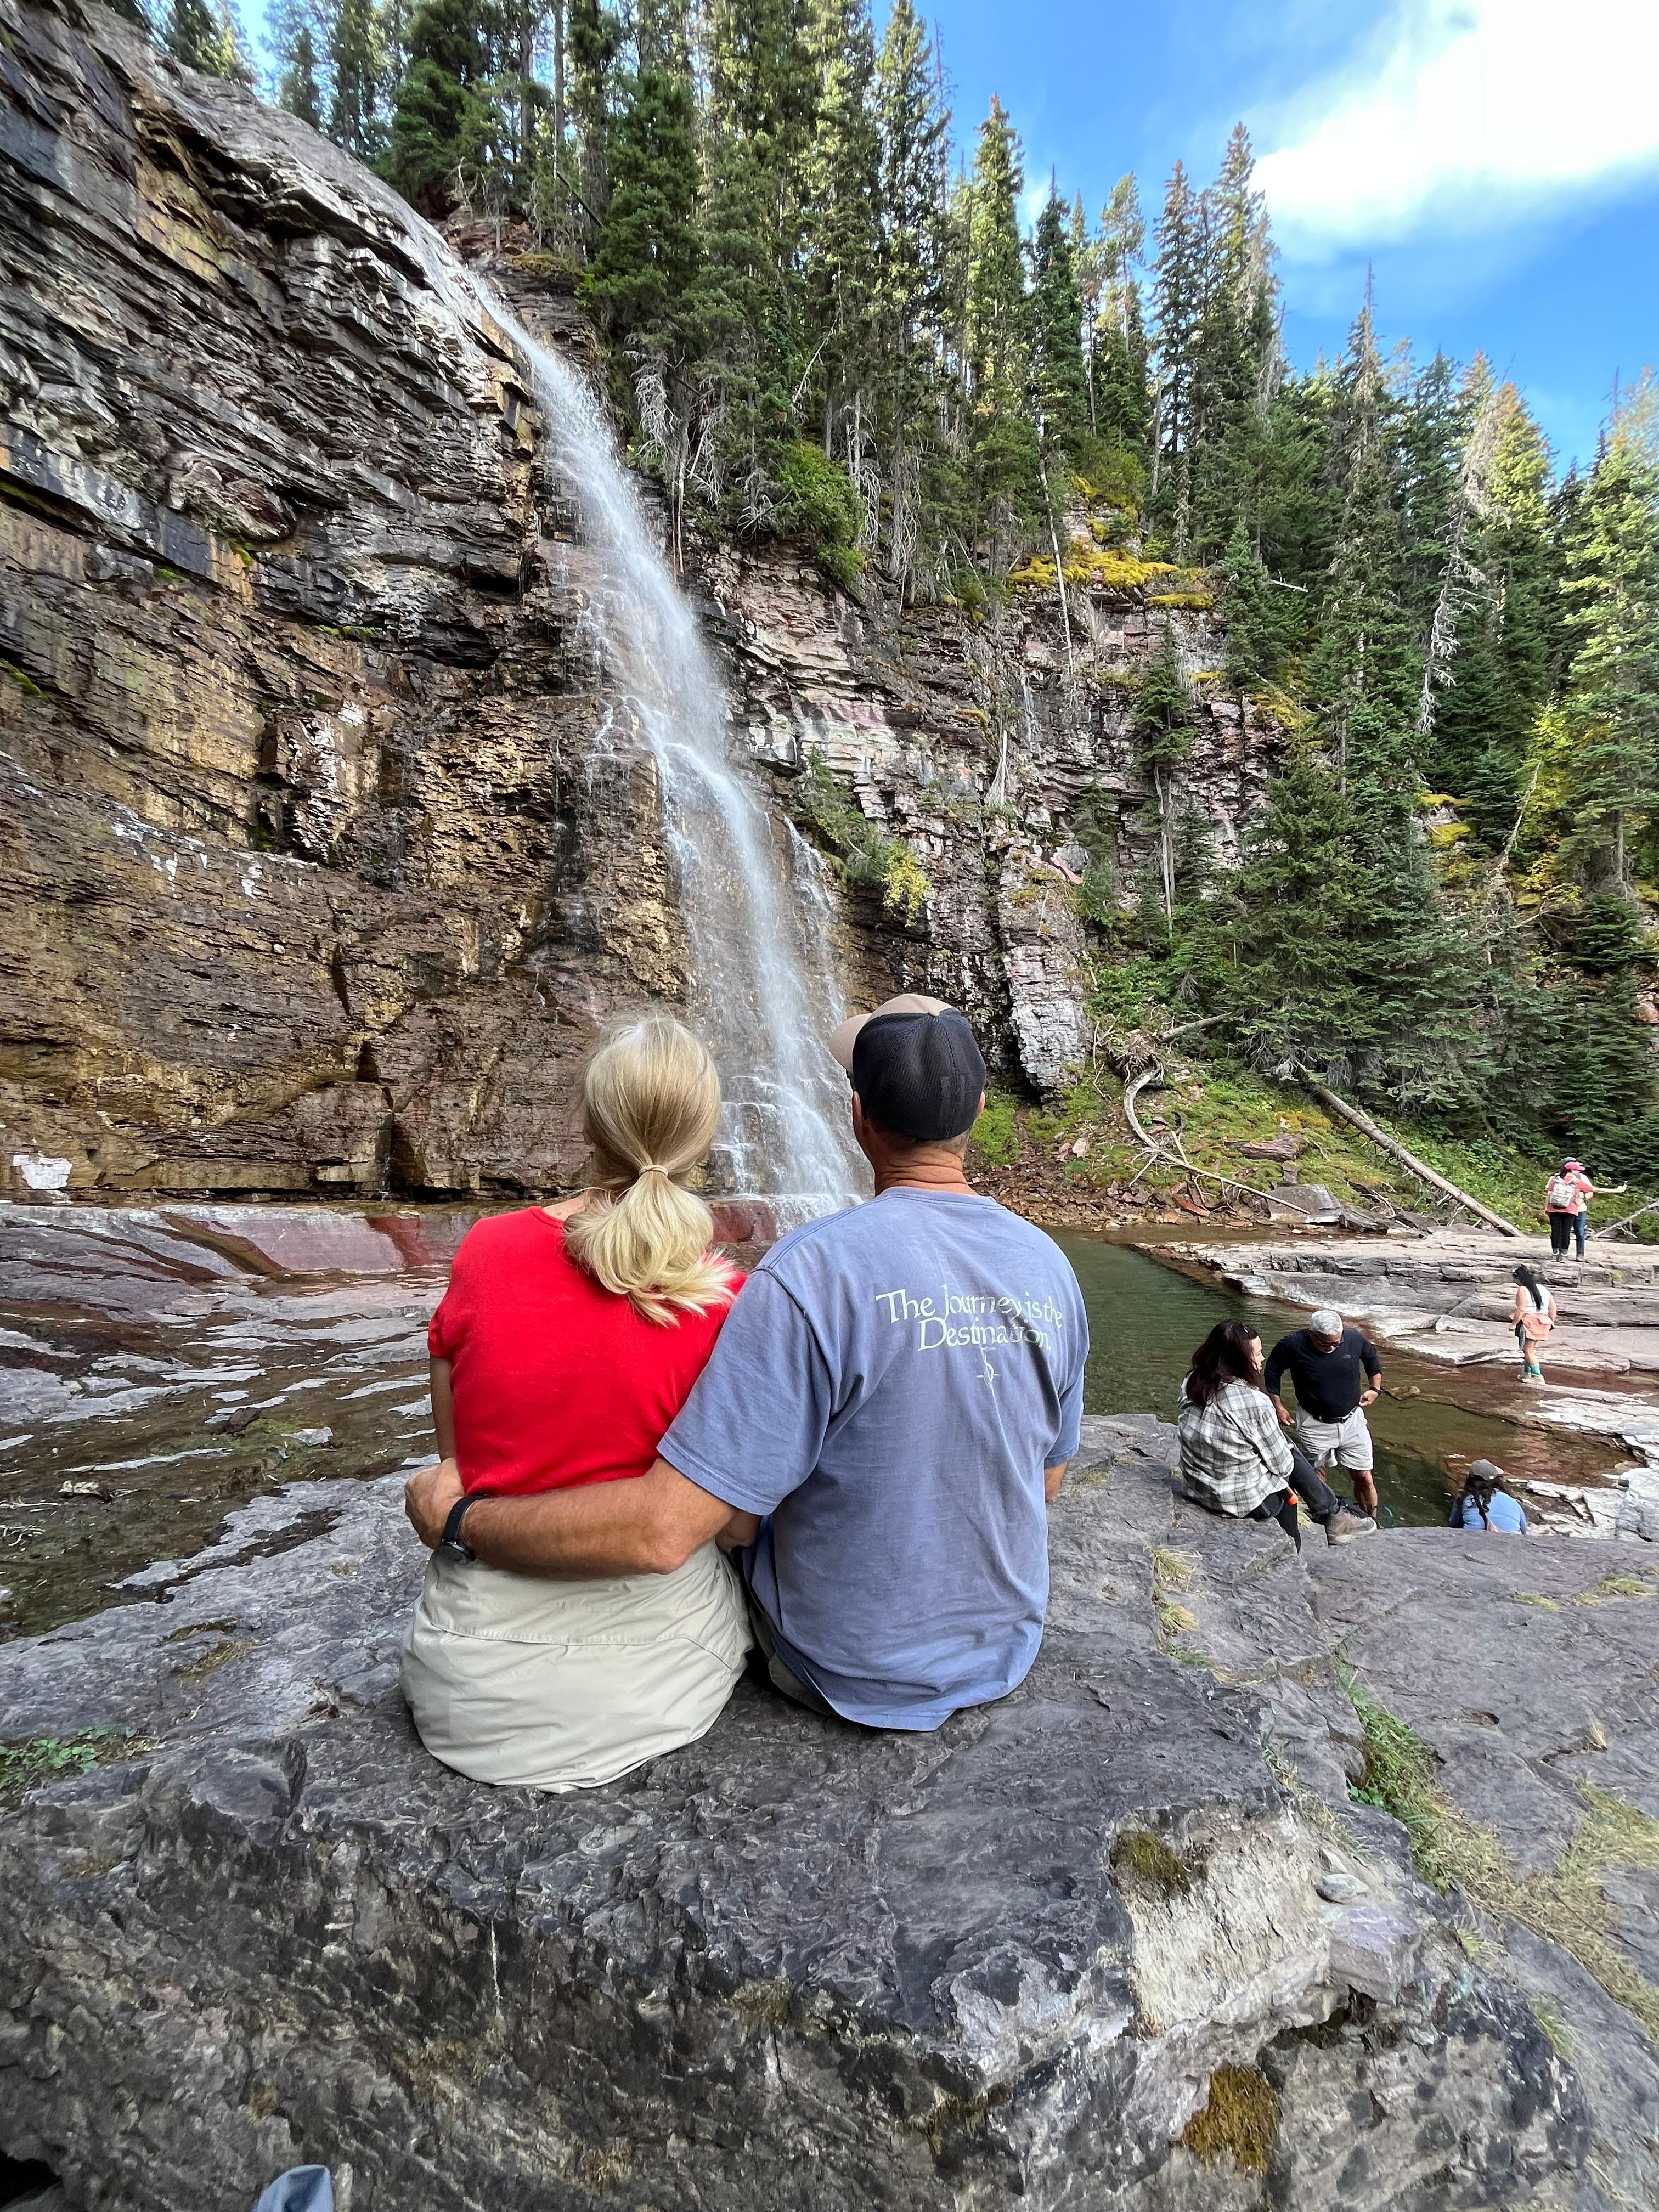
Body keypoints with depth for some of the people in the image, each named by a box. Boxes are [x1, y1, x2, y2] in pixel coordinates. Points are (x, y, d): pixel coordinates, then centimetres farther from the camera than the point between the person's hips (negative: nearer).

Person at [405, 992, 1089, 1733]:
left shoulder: (815, 1270, -32)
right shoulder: (1050, 1267, -13)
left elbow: (660, 1532, -32)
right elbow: (1045, 1482, 2)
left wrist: (456, 1517, -18)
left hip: (845, 1672, -4)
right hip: (1007, 1650, 5)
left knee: (749, 1514, 24)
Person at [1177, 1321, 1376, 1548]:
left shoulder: (1191, 1385, -6)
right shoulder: (1253, 1402, -25)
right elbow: (1281, 1463, -12)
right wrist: (1288, 1449, 12)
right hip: (1242, 1500, -6)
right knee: (1292, 1457, 13)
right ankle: (1334, 1515, 33)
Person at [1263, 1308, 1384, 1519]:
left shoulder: (1354, 1339, -13)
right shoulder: (1292, 1345, -20)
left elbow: (1372, 1358, 12)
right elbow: (1273, 1372, -2)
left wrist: (1375, 1388, 6)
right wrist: (1278, 1408, -2)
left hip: (1352, 1421, 2)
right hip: (1314, 1425, -2)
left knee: (1364, 1478, 6)